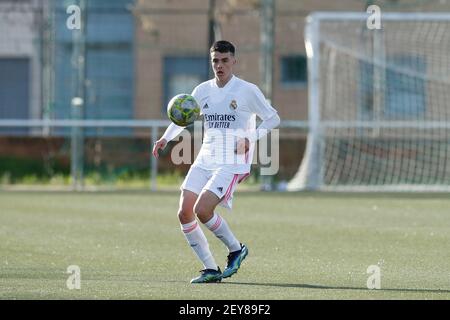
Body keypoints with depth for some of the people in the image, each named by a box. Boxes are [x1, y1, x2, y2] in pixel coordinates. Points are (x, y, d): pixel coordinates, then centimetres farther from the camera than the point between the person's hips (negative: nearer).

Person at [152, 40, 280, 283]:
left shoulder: (247, 91, -4)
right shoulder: (203, 90, 10)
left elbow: (273, 118, 1)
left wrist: (251, 138, -15)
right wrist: (166, 138, 5)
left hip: (233, 163, -6)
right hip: (205, 161, 6)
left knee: (202, 210, -21)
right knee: (184, 213, -7)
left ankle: (235, 248, 4)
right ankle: (210, 270, 3)